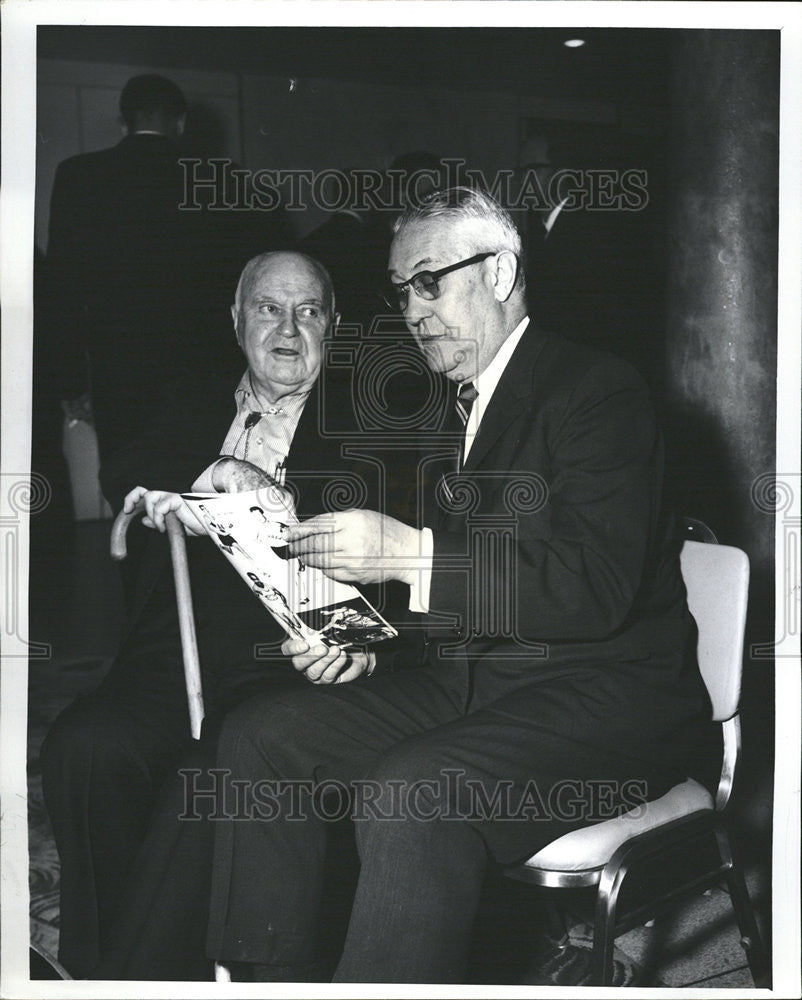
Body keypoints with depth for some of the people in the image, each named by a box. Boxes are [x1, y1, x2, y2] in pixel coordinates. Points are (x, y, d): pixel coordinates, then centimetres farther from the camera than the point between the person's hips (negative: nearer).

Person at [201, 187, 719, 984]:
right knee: (257, 736, -5)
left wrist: (408, 553, -26)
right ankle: (270, 981, -1)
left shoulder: (598, 392, -10)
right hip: (461, 684, 8)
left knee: (411, 794, -34)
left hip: (604, 696, -8)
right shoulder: (446, 411, 16)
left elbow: (597, 588, -22)